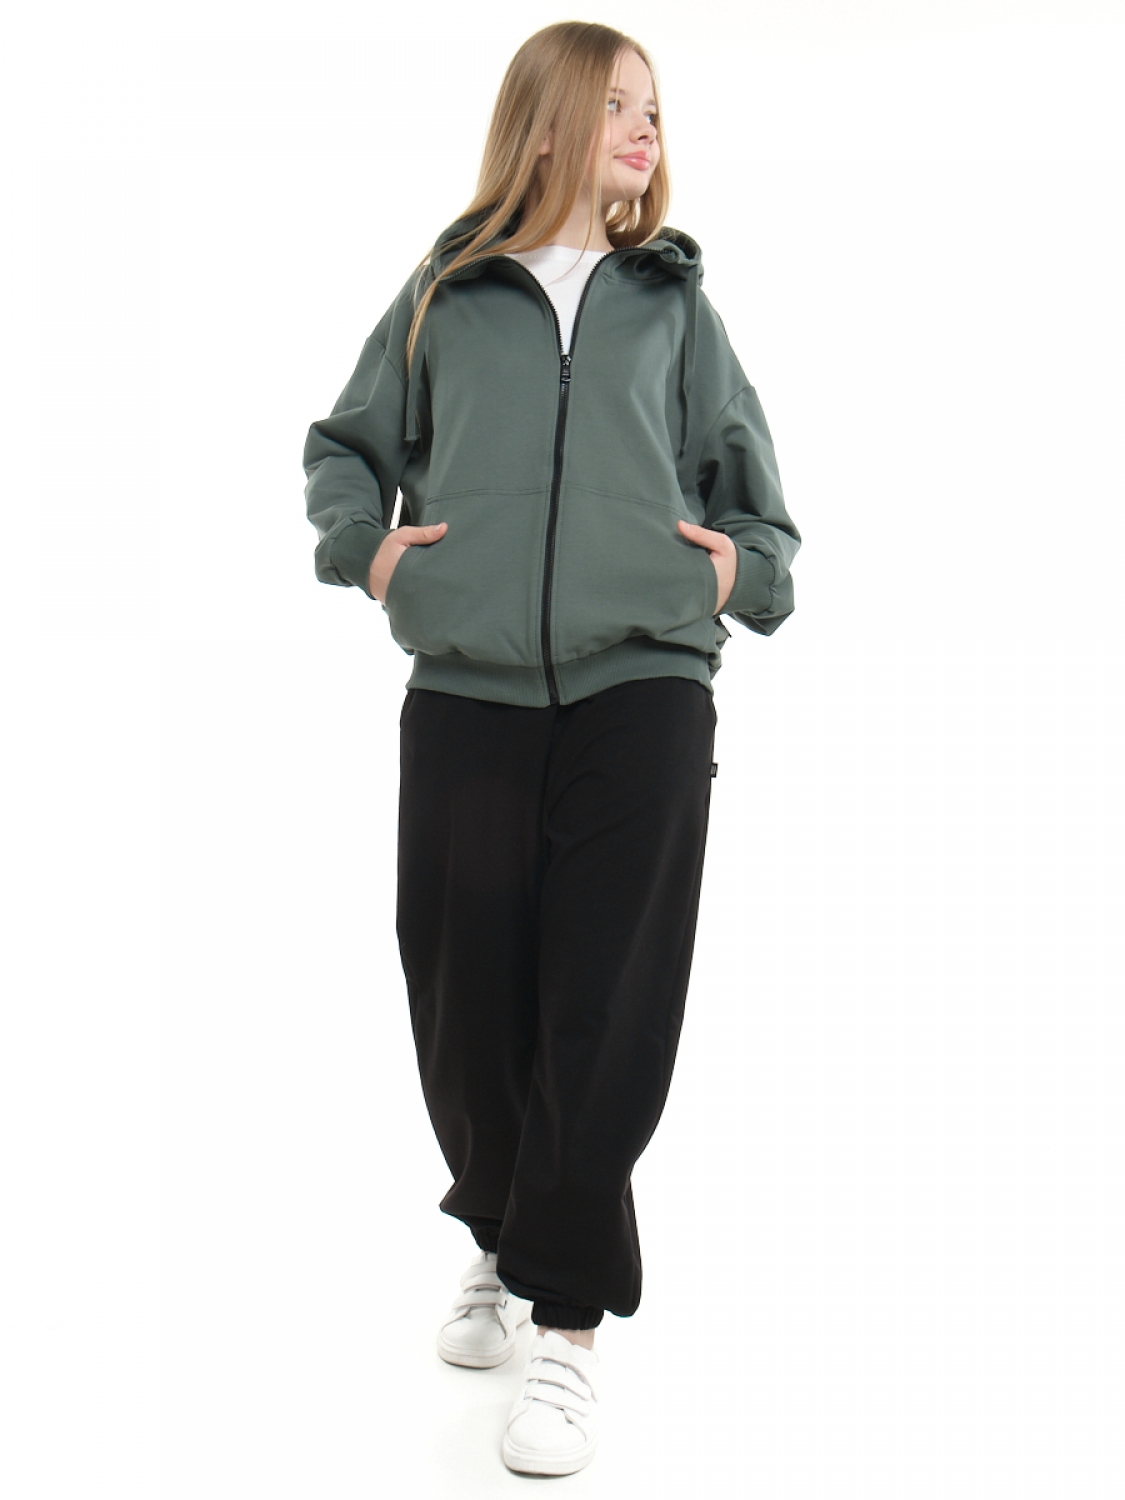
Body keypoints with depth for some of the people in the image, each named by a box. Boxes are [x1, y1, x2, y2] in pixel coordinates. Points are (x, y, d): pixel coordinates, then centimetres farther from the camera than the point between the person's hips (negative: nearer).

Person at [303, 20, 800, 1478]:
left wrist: (745, 564, 1)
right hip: (465, 695, 0)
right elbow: (343, 445, 21)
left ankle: (567, 1328, 10)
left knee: (606, 1020, -3)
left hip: (645, 689, 0)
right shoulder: (445, 293, 13)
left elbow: (751, 483, 19)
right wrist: (364, 542, 3)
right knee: (464, 1008, 5)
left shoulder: (673, 302, 16)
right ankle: (499, 1240, 33)